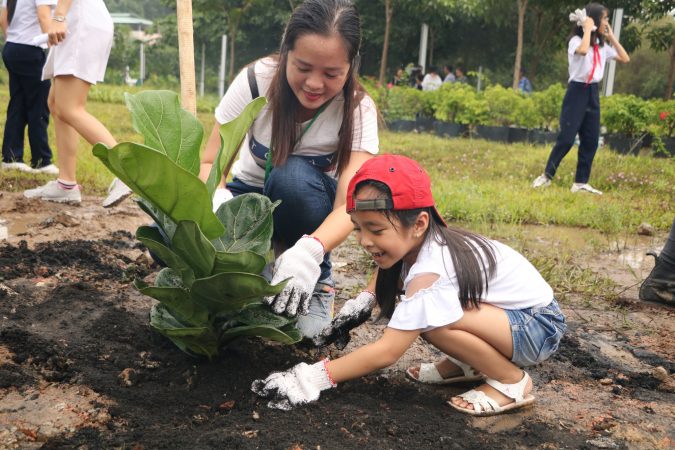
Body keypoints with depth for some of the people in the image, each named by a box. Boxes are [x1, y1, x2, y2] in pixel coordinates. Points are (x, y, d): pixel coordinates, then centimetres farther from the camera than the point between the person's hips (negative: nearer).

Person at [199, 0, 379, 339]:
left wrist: (310, 250, -52)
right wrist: (220, 204, -42)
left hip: (305, 210, -1)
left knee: (294, 176, -37)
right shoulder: (256, 81, -21)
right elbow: (210, 164, -19)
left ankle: (315, 280, -13)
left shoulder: (359, 109, -22)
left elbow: (349, 206, -31)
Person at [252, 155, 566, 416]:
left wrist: (315, 378, -29)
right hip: (507, 309, 9)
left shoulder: (430, 272, -32)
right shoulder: (418, 241, -7)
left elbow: (386, 352, -32)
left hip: (541, 325, -8)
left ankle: (512, 382, -10)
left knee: (435, 323, -30)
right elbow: (387, 269, 18)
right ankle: (467, 364, 11)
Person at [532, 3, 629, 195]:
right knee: (566, 138, -9)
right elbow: (583, 51, -33)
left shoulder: (602, 46, 11)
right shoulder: (576, 41, -9)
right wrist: (588, 29, -19)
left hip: (593, 93, 7)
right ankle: (546, 176, 2)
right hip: (577, 92, -7)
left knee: (591, 141, 4)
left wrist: (611, 36, 8)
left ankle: (581, 182, 9)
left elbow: (625, 59, 12)